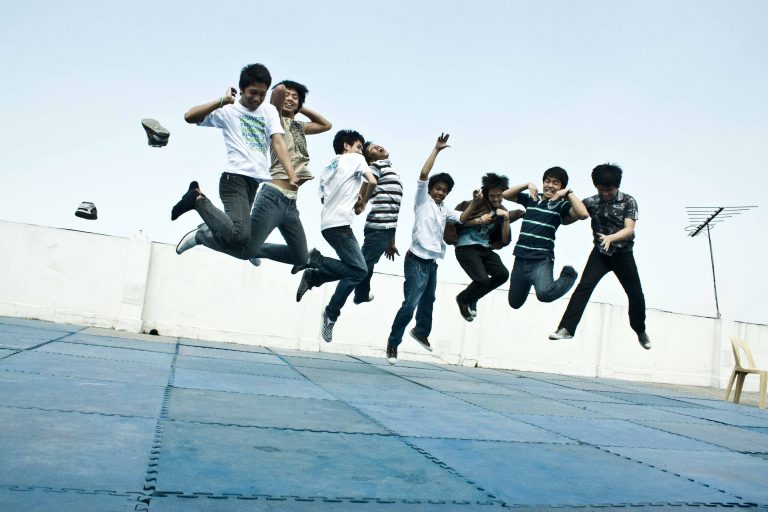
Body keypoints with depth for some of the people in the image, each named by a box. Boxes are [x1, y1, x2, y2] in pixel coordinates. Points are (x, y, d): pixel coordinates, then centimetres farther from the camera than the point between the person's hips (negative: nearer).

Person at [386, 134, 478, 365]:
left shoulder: (444, 210, 17)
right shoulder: (423, 200, -2)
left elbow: (462, 218, 12)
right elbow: (423, 175, -13)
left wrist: (475, 203, -4)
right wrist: (437, 149, -12)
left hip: (432, 263, 8)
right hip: (417, 261, -8)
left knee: (428, 302, 22)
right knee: (410, 304, -12)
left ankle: (421, 332, 45)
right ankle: (393, 342, 2)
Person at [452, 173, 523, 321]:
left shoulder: (503, 212, 9)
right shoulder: (477, 204, -6)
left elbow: (505, 240, 4)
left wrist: (506, 218, -8)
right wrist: (479, 221, -13)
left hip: (485, 249, 6)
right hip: (466, 248, -6)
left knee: (503, 274, -15)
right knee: (483, 279, -23)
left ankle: (471, 299, 6)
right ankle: (463, 299, 10)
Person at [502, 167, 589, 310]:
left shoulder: (561, 205, -2)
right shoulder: (531, 199, 10)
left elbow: (583, 214, -19)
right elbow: (505, 194, 12)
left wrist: (569, 193, -11)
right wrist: (527, 185, 2)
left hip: (542, 260, -5)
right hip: (521, 258, 5)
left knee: (544, 293, -34)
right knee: (515, 302, 16)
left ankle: (568, 275, -1)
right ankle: (530, 281, 48)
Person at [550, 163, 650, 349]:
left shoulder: (628, 201, -7)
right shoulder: (592, 201, -2)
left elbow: (629, 230, -16)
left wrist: (610, 238, -34)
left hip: (623, 253, 0)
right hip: (600, 252, 0)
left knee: (635, 293, 6)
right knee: (584, 286, -17)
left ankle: (640, 330, 31)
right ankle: (566, 328, -19)